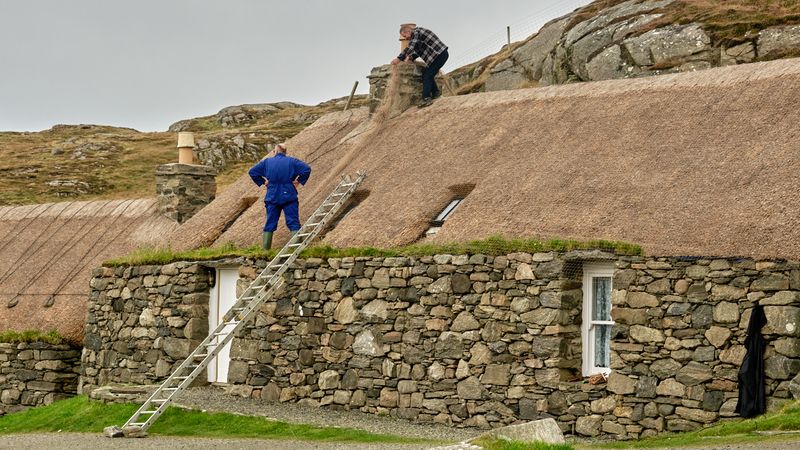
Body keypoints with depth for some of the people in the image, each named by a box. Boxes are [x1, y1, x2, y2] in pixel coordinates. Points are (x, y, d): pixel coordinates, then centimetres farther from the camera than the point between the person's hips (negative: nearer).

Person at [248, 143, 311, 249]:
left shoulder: (266, 162, 6)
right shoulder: (292, 161, 1)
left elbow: (252, 172, 5)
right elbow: (307, 169, -10)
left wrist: (262, 182, 9)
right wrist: (299, 181, -1)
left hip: (272, 198, 2)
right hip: (289, 197, -2)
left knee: (270, 223, 7)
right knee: (293, 222, -2)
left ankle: (266, 248, 8)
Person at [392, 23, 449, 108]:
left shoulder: (416, 32, -13)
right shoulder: (417, 34, 17)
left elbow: (410, 48, -21)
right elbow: (419, 50, 23)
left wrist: (399, 59, -15)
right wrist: (411, 58, 8)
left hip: (440, 54, -10)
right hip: (438, 54, 10)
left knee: (427, 75, -12)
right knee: (427, 74, 15)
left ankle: (426, 98, -16)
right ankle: (435, 92, 23)